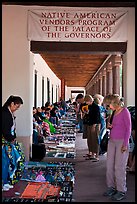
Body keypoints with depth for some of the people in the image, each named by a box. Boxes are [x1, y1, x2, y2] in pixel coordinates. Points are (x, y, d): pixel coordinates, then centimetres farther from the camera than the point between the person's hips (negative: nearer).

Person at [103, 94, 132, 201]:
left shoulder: (125, 111, -10)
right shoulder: (114, 112, 11)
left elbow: (128, 128, -11)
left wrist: (125, 144, -15)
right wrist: (110, 126, -1)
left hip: (121, 142, -7)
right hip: (112, 141, 7)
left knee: (119, 167, -3)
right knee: (109, 166, 9)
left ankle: (121, 191, 8)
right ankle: (111, 187, 21)